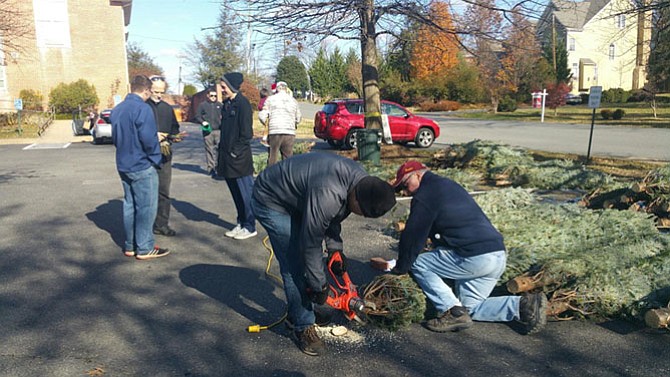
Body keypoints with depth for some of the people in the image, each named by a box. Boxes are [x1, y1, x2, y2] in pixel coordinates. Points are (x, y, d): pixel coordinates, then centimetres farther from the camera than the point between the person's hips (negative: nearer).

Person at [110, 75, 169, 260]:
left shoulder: (117, 109, 9)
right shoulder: (143, 109, -17)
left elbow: (115, 138, 16)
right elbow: (149, 139, -22)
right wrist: (156, 158, -7)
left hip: (123, 165, 8)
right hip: (142, 166, -8)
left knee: (130, 205, 15)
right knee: (146, 207, 0)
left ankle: (130, 246, 22)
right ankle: (144, 248, 6)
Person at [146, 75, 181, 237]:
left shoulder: (168, 108, 14)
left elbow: (175, 127, 19)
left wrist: (173, 137, -1)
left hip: (164, 154, 5)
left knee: (164, 191, 8)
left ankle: (162, 224, 16)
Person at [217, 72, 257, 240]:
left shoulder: (242, 103, -12)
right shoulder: (227, 104, 13)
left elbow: (246, 132, -15)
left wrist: (236, 152, -13)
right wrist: (222, 151, 11)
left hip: (239, 158, -8)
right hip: (227, 158, 8)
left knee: (245, 193, 1)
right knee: (236, 193, 15)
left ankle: (250, 227, 10)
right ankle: (241, 223, 25)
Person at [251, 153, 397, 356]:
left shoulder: (360, 178, -12)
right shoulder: (327, 196, -39)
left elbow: (334, 216, 5)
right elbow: (311, 244, -27)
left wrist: (336, 249, 0)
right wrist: (319, 286, -15)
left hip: (295, 199, 9)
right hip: (271, 202, -9)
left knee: (303, 261, 12)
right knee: (295, 265, -10)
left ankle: (296, 314, 29)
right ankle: (303, 327, 5)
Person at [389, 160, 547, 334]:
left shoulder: (424, 196, -6)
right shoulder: (449, 185, 24)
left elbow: (413, 236, -5)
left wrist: (401, 268, 8)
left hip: (474, 258, -10)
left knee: (418, 264, 1)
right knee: (471, 308, 18)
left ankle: (453, 312, -6)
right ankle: (524, 305, 5)